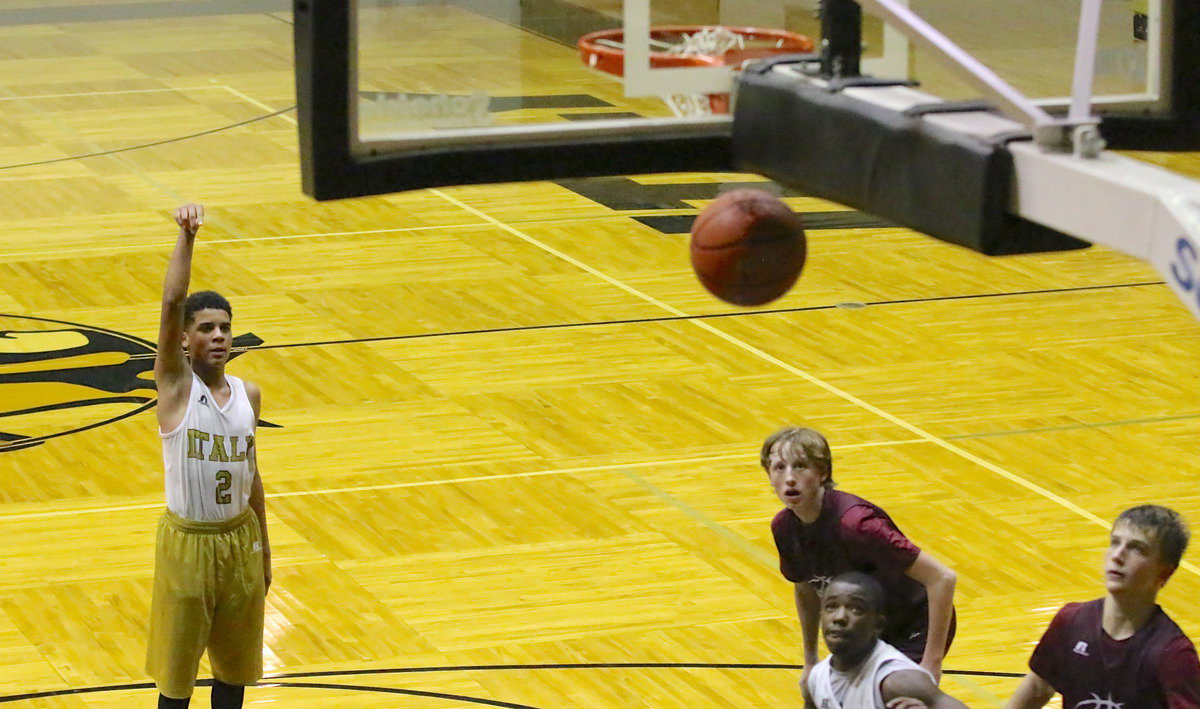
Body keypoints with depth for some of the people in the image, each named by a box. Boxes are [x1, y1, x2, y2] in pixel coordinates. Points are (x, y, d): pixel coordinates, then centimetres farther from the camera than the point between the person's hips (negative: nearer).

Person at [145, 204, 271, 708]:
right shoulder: (176, 385, -11)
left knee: (234, 665, 14)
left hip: (240, 538, 5)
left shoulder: (248, 395, 3)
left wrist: (263, 547, 15)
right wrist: (186, 237, -35)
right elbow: (171, 304, -25)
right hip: (187, 542, -5)